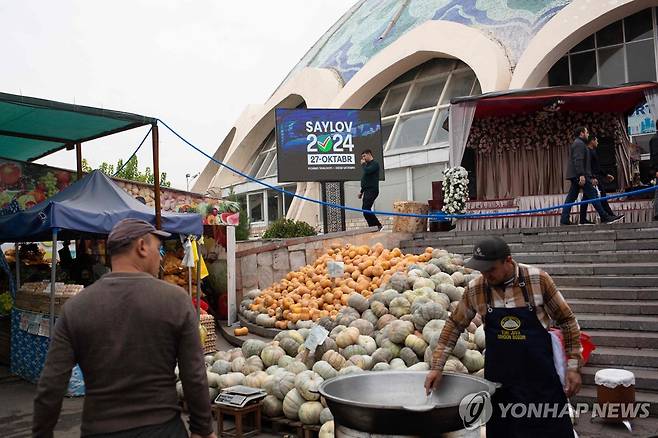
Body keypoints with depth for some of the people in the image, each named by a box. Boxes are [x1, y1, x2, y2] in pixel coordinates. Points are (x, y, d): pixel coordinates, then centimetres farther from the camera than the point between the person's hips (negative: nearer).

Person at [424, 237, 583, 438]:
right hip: (499, 382, 2)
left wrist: (573, 366, -1)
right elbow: (454, 325, 6)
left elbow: (566, 320, -1)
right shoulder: (475, 289, -5)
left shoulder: (538, 279, -11)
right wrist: (437, 366, 3)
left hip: (541, 378, -2)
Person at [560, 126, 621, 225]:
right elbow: (578, 160, -20)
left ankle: (564, 220, 2)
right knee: (592, 194, -9)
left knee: (571, 197, 6)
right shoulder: (579, 144, -8)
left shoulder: (577, 143, 26)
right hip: (580, 175, -11)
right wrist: (581, 175, -26)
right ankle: (604, 217, -8)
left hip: (575, 176, 11)